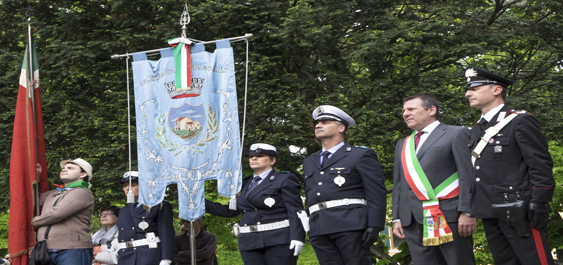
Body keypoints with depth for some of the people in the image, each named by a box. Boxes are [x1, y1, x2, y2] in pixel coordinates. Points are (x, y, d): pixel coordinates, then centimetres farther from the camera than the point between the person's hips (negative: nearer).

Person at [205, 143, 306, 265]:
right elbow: (230, 211, 18)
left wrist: (297, 237, -18)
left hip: (278, 241, -5)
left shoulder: (284, 180, 2)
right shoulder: (245, 184, 21)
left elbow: (295, 211, -6)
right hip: (250, 243, 6)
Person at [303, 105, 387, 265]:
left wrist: (374, 226, -12)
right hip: (319, 231, 5)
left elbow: (376, 194, -1)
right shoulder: (309, 163, 25)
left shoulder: (361, 155, 7)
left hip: (350, 226, -5)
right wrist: (310, 227, 15)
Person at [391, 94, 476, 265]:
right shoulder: (402, 145, 23)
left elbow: (468, 176, -4)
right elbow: (398, 184, 22)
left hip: (449, 217, -5)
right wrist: (397, 218, 12)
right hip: (414, 220, 5)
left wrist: (467, 212, -13)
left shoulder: (456, 134, 4)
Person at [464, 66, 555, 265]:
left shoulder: (520, 121, -5)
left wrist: (539, 203, -17)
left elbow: (541, 165, -11)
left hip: (517, 211, -8)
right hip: (489, 212, 8)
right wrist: (474, 208, 16)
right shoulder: (477, 129, 18)